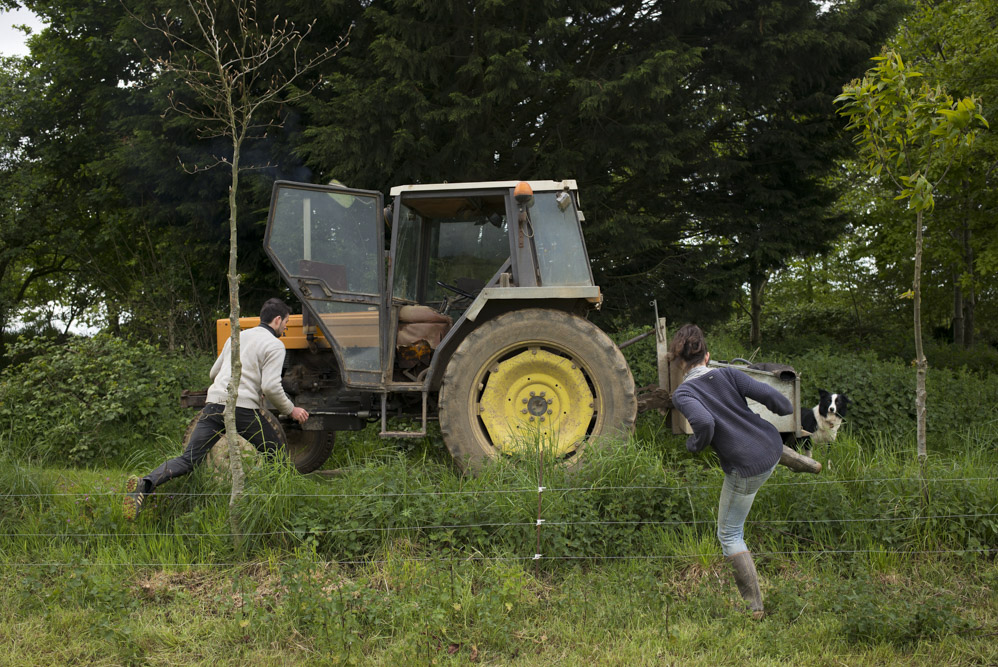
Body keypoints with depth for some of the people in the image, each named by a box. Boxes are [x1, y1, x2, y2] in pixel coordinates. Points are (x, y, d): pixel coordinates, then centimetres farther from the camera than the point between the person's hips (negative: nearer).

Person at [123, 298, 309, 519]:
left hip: (215, 403, 6)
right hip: (244, 408, -5)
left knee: (188, 460, -1)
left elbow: (214, 373, 30)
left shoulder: (237, 336, 23)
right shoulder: (274, 345, 2)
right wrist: (291, 410, 5)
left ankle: (145, 485, -23)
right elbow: (271, 387, -9)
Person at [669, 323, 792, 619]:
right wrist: (786, 408, 18)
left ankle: (754, 605, 13)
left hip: (746, 469, -5)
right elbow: (772, 397, -6)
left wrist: (694, 445, -9)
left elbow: (705, 423, -31)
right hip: (772, 446, 5)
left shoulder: (682, 393, -13)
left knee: (729, 535, 13)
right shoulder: (728, 374, -2)